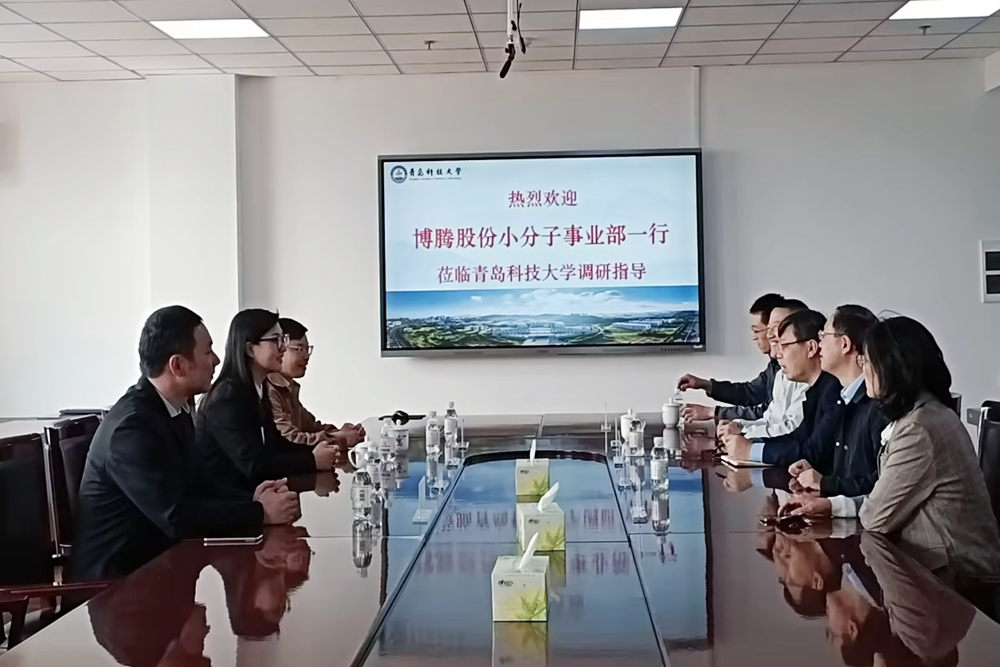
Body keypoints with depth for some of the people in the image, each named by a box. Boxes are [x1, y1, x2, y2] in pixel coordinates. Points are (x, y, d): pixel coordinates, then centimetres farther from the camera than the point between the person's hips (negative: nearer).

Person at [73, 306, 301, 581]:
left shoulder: (175, 409, 4)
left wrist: (252, 499, -10)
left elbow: (196, 487, 7)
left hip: (159, 556, 8)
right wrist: (260, 513, -19)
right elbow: (176, 517, -26)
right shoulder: (132, 426, -23)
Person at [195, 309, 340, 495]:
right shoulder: (228, 397, -19)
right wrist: (312, 461, -20)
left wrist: (316, 452, -9)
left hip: (241, 492, 8)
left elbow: (275, 444, 7)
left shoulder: (258, 390, 7)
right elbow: (253, 464, -24)